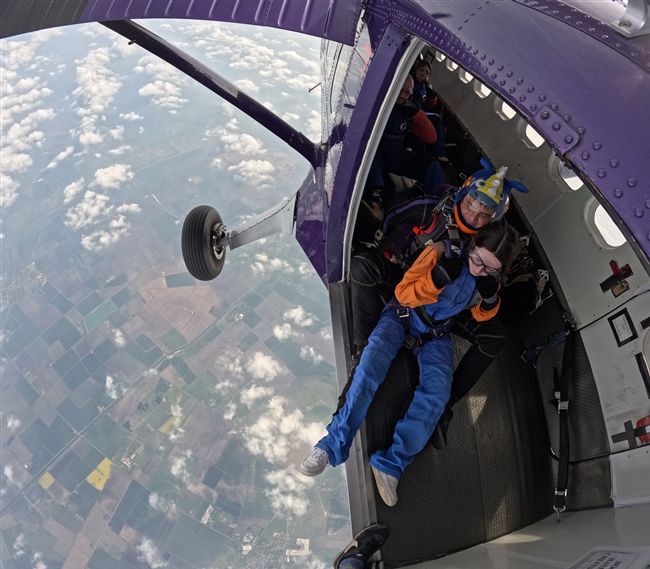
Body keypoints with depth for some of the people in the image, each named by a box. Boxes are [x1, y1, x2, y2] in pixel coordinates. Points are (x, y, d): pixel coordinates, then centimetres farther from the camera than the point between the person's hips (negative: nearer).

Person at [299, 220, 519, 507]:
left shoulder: (489, 277, -7)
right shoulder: (442, 252, -22)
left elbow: (481, 316, 7)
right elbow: (404, 294, -18)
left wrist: (490, 299, -16)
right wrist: (437, 279, -36)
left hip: (436, 333, 3)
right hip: (403, 315, -3)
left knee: (438, 388, -25)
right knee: (374, 356, -33)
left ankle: (392, 462, -21)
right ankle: (335, 443, -29)